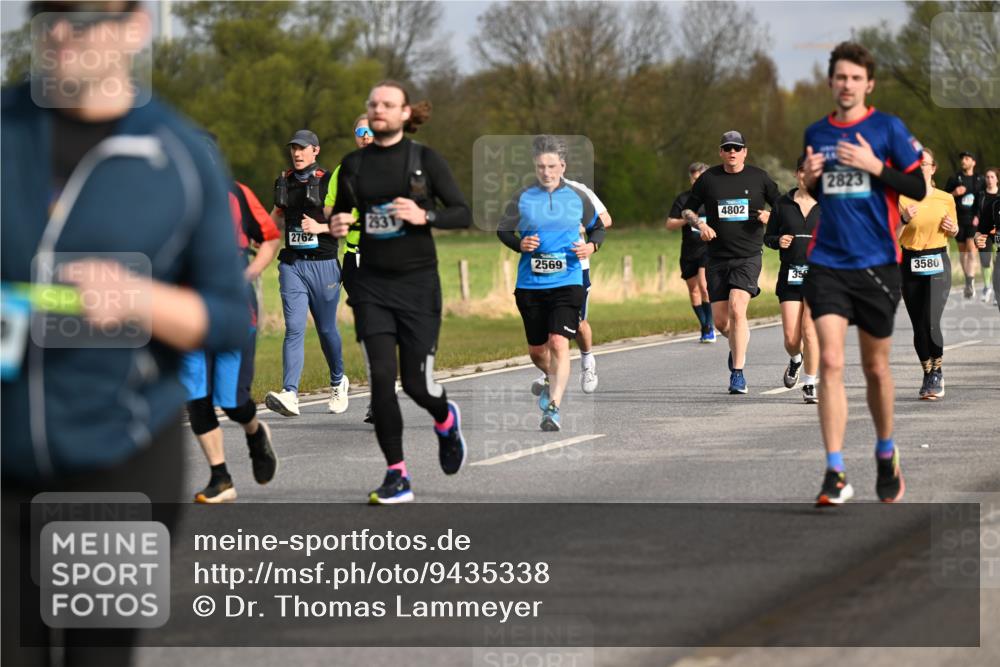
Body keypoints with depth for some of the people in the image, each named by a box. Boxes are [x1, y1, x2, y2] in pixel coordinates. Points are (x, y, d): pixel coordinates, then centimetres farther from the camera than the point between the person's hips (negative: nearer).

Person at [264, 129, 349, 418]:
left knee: (326, 329, 10)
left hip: (324, 264, -3)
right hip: (292, 264, 3)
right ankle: (289, 395, -21)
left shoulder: (329, 182, -4)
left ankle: (338, 383, 35)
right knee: (294, 329, -10)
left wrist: (321, 227, -18)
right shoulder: (284, 181, 10)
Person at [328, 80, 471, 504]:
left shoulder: (425, 160, -2)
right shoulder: (354, 165, 7)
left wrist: (425, 216, -21)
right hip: (372, 284, 2)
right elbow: (340, 214, 19)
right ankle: (396, 475, -1)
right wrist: (337, 226, -4)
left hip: (417, 283, -2)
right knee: (381, 378, -9)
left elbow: (463, 214, -4)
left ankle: (446, 420, 36)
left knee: (416, 384, -1)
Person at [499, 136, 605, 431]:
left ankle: (553, 409, -17)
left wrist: (591, 246, -5)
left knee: (559, 343, -17)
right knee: (536, 350, 12)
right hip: (530, 284, 2)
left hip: (567, 283, -2)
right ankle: (553, 380, 45)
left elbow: (597, 227, 16)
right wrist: (520, 244, -10)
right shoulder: (522, 198, 1)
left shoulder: (578, 197, 3)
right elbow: (503, 230, 10)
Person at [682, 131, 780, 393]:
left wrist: (770, 216, -8)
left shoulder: (759, 177, 3)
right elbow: (687, 210, 12)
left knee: (737, 309, -21)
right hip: (717, 258, 3)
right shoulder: (708, 179, 4)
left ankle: (738, 373, -16)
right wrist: (700, 224, -8)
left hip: (748, 256, -2)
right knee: (720, 320, 3)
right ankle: (738, 344, 39)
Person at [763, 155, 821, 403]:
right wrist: (778, 241, -8)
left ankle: (809, 384, 0)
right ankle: (795, 360, 33)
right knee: (791, 337, -3)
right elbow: (768, 237, 13)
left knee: (810, 331, -12)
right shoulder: (783, 204, 7)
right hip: (790, 275, 2)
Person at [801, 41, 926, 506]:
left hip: (876, 263, -2)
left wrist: (875, 166, -16)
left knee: (875, 368, 9)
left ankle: (886, 456, 33)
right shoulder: (816, 134, 9)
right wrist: (809, 180, -1)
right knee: (830, 362, -13)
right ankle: (835, 475, -15)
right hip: (827, 263, 2)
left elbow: (918, 188, -3)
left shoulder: (888, 129, -1)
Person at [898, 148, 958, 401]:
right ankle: (928, 376, 21)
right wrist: (904, 220, -21)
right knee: (918, 326, 4)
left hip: (938, 265, -1)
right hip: (910, 265, 1)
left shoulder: (946, 199, 4)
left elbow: (953, 232, 18)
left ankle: (937, 374, 1)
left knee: (931, 322, -16)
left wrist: (952, 228, -4)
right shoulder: (901, 200, -1)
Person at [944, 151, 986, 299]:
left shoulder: (980, 180, 6)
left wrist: (979, 216, -4)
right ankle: (968, 280, 20)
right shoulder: (954, 178, 7)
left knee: (971, 247, -17)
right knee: (962, 249, 8)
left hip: (973, 219, -2)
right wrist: (954, 193, -11)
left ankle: (970, 281, -24)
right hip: (959, 218, 2)